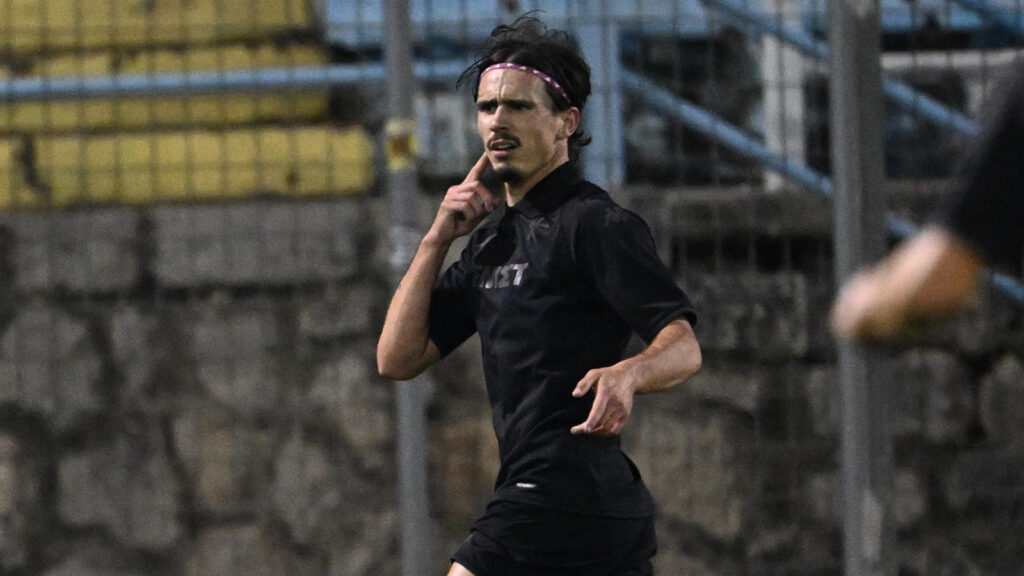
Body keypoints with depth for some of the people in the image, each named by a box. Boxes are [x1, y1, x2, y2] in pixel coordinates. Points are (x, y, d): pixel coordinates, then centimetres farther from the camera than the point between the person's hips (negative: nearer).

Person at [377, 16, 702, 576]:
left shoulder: (594, 224, -7)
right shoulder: (494, 239, 20)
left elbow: (684, 346, -16)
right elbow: (397, 358, 16)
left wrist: (628, 373, -38)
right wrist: (436, 240, 7)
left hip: (558, 500, -9)